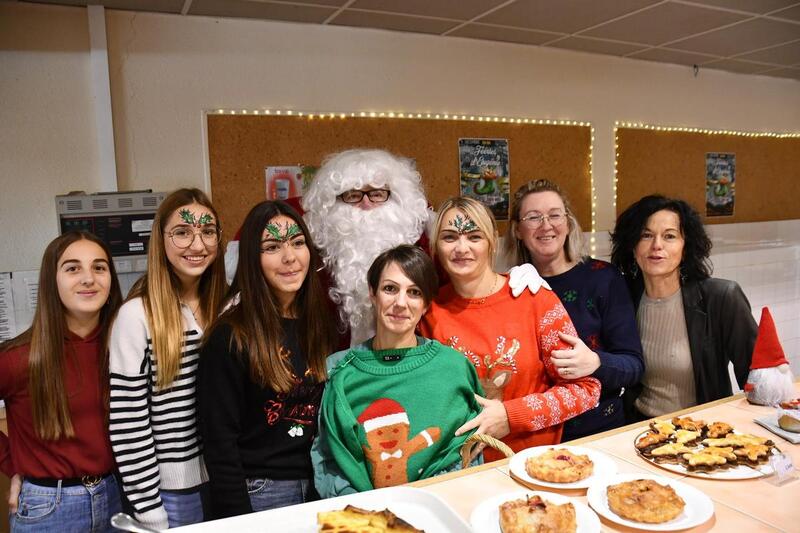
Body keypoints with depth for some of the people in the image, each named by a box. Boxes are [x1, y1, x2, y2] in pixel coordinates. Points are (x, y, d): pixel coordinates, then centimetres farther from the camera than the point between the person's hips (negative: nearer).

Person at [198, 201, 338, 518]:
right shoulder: (230, 337, -15)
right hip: (259, 492, -5)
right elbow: (219, 441, -13)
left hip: (321, 487, 5)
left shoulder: (323, 326, 1)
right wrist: (238, 520, -14)